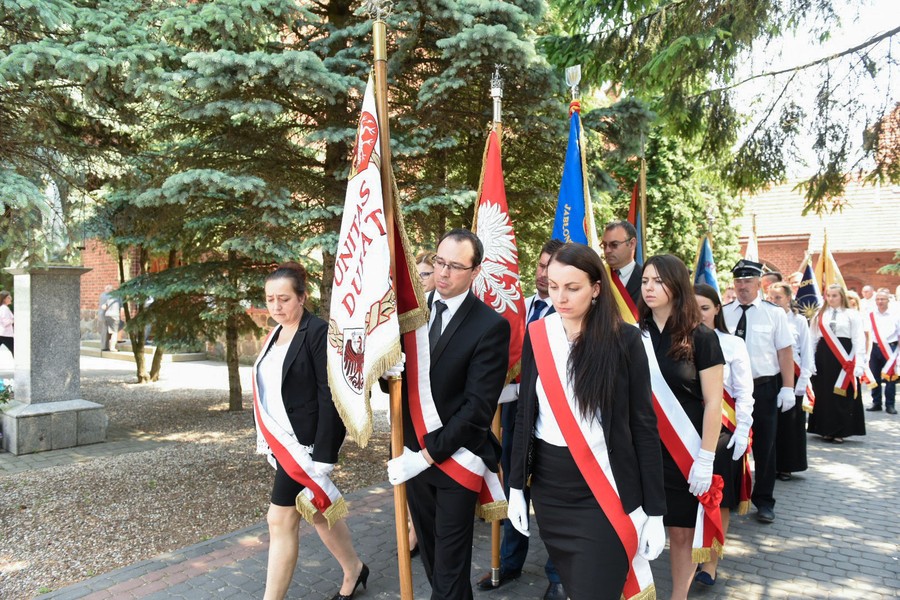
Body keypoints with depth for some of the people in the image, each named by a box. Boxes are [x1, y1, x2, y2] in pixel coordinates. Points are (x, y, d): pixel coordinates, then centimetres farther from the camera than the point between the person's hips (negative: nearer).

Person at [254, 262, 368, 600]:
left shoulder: (318, 332, -15)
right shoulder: (276, 335, 10)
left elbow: (329, 395, -19)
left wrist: (323, 454, -22)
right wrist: (265, 438, 15)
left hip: (305, 441, -8)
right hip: (282, 440, 9)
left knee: (281, 519, -4)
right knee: (315, 511, 18)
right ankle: (353, 570, 37)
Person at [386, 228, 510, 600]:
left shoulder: (491, 326, -16)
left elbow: (478, 407, -18)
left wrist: (428, 455, -19)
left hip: (455, 458, -5)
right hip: (413, 452, 5)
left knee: (450, 563, 8)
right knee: (429, 551, 22)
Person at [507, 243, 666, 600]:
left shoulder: (624, 339, -9)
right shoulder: (537, 335, 0)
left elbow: (644, 425, -7)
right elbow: (525, 415, 6)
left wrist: (654, 510, -7)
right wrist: (516, 486, 6)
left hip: (605, 488, -3)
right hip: (549, 485, 4)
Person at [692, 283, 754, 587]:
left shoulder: (733, 344, -4)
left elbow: (744, 393, -3)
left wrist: (742, 433, -9)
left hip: (722, 432, -1)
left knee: (719, 499, 4)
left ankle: (711, 564, 14)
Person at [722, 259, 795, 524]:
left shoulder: (774, 313, -2)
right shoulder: (723, 314, 3)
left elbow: (785, 351, -4)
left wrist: (787, 388, -10)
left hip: (765, 387, -1)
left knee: (764, 446, 9)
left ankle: (764, 501, 24)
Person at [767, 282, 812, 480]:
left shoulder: (799, 321, 1)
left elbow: (807, 354, 3)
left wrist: (802, 382, -4)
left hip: (792, 376, 0)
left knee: (790, 423, 5)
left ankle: (786, 466, 18)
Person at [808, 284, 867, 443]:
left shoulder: (852, 314, 1)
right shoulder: (819, 315, 9)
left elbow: (859, 340, -3)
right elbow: (813, 339, 8)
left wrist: (859, 363, -11)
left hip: (845, 358, -3)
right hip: (823, 356, 3)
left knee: (843, 394, 0)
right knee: (824, 394, 5)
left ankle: (841, 431, 9)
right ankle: (827, 430, 15)